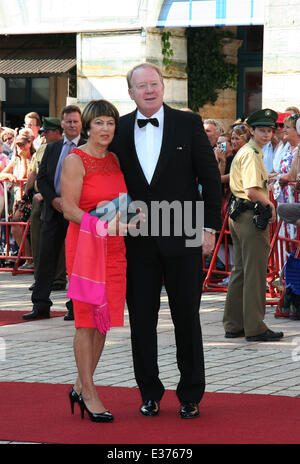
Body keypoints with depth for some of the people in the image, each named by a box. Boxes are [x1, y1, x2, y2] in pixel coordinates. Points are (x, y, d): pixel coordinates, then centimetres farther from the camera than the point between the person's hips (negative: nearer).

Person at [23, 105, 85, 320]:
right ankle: (41, 305, 7)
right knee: (46, 257, 3)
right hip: (53, 210, 4)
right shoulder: (52, 148, 13)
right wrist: (53, 199, -6)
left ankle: (75, 306, 8)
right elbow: (42, 178, 11)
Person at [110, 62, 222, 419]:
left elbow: (210, 177, 1)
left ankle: (190, 395, 16)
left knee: (187, 318, 5)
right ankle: (149, 393, 18)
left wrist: (209, 227, -4)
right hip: (137, 241, 2)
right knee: (141, 319, 6)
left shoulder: (188, 123, 0)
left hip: (182, 238, -2)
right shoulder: (120, 130, 5)